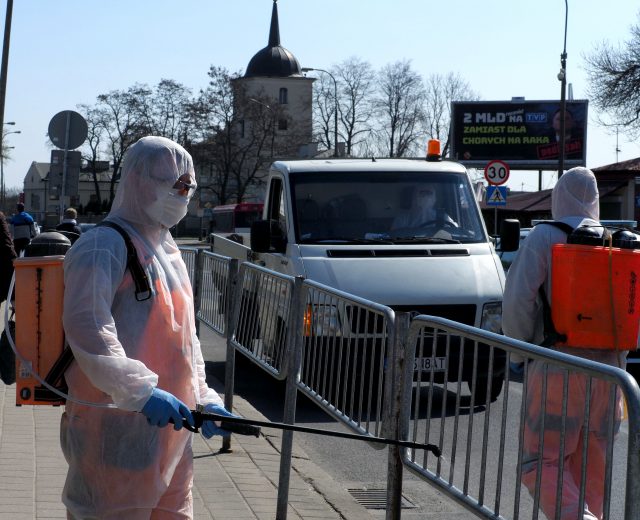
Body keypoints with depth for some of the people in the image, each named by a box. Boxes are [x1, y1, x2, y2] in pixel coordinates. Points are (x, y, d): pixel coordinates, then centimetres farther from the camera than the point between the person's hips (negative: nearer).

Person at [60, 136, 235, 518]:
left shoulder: (169, 253, 19)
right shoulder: (104, 246, -11)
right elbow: (86, 328, -24)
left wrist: (204, 399, 14)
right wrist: (141, 391, -30)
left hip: (169, 427, 9)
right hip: (117, 429, -9)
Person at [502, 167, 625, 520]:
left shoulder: (544, 237, -3)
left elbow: (518, 299, -12)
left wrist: (520, 347, 1)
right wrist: (617, 356, 17)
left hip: (557, 368, -5)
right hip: (607, 371, 5)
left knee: (542, 462, -2)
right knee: (592, 470, 13)